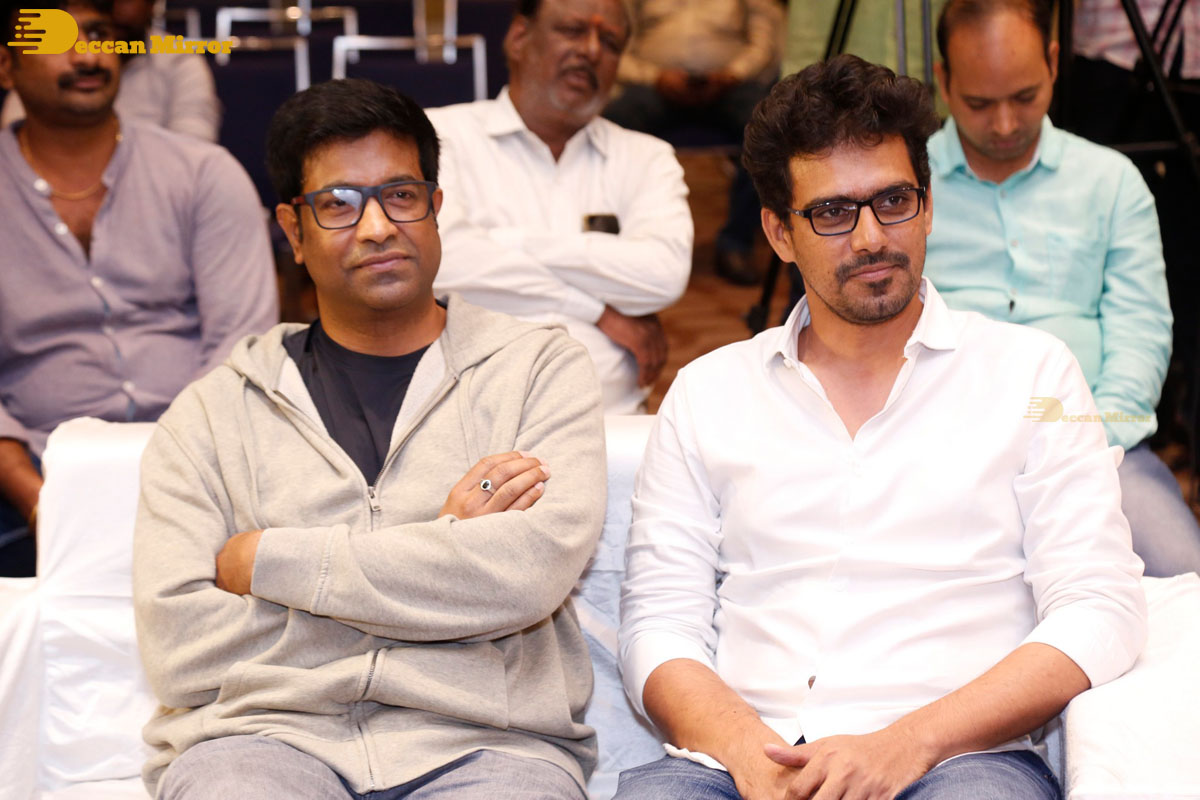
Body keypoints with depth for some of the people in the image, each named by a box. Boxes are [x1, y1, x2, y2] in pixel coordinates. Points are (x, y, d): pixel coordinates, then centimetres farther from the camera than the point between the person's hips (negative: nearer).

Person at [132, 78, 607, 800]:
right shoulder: (213, 412, 16)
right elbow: (177, 649, 2)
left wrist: (266, 559, -1)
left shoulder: (541, 367, 13)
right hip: (266, 734, 0)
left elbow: (532, 568, -5)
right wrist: (443, 553, -1)